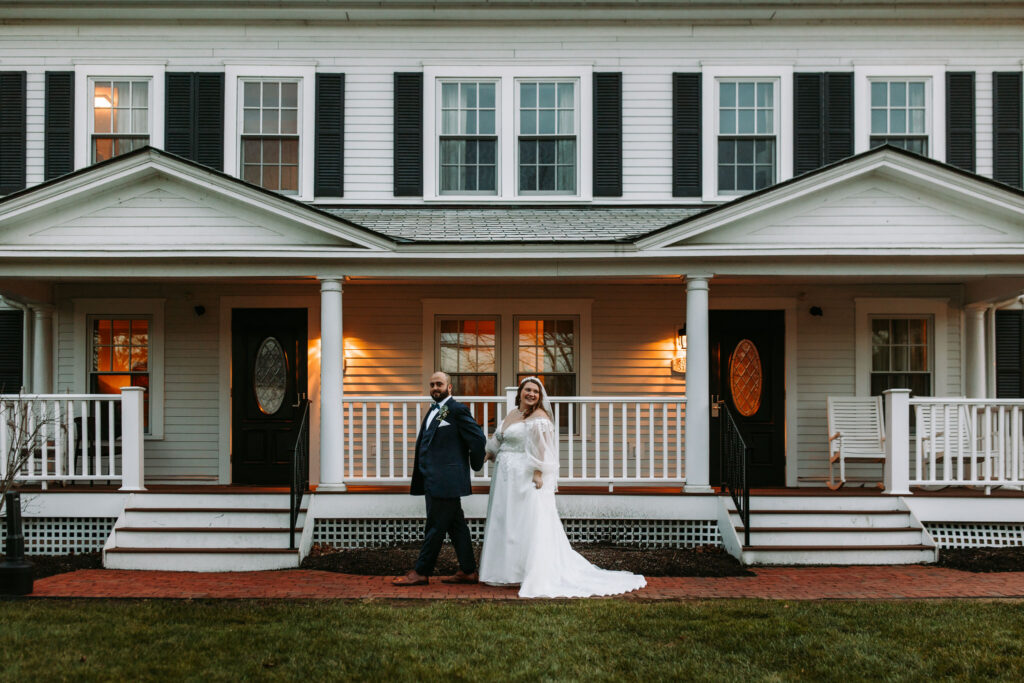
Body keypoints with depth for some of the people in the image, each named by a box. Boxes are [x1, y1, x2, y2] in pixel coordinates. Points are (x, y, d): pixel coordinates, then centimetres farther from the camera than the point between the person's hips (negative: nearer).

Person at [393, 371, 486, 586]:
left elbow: (478, 439, -12)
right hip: (434, 480, 9)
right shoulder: (433, 410, 18)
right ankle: (468, 571, 16)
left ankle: (421, 573, 4)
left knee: (435, 527, -2)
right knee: (456, 526, 11)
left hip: (446, 480, -9)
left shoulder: (457, 410, -10)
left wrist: (476, 465, 0)